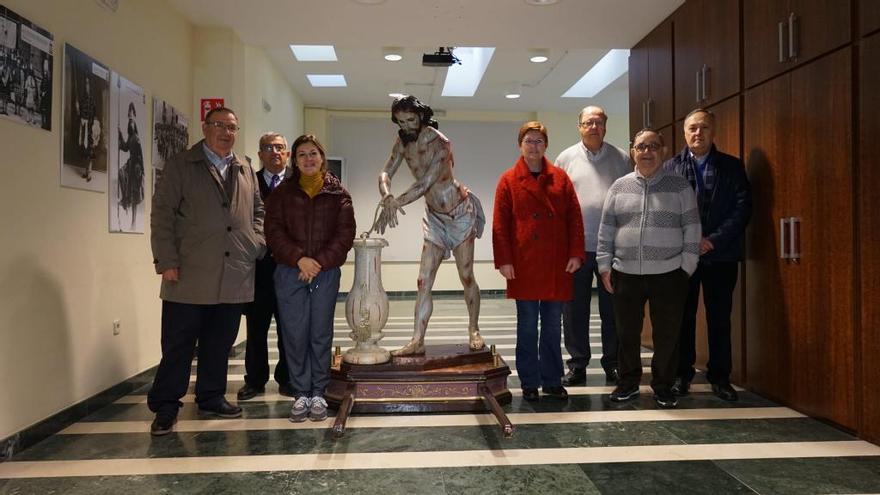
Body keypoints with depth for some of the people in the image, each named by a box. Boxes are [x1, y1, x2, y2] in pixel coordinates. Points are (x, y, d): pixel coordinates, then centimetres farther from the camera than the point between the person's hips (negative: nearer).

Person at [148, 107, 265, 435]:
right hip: (190, 273, -4)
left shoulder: (246, 171, 16)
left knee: (220, 343, 12)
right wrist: (166, 260, -10)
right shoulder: (180, 166, 2)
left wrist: (257, 244, 7)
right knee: (178, 343, 1)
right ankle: (165, 406, 12)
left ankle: (211, 397, 26)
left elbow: (257, 210, 23)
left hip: (235, 274, 4)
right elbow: (162, 214, -3)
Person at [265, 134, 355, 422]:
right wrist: (299, 258, -14)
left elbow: (345, 234, -1)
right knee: (295, 333, 1)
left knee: (321, 333, 4)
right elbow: (274, 230, -1)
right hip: (290, 272, 1)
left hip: (326, 273, 0)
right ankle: (301, 393, 11)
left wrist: (320, 262, -12)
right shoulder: (282, 192, 7)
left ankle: (318, 393, 14)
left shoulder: (338, 194, 5)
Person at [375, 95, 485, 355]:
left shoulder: (440, 143, -22)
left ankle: (474, 331, 20)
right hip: (434, 216, 6)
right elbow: (385, 174, -7)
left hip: (461, 212, -5)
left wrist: (395, 203, -41)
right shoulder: (403, 142, -2)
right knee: (424, 281, -2)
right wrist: (387, 197, -29)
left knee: (466, 277, 2)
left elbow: (425, 183, -31)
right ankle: (417, 341, 0)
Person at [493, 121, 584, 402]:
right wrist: (503, 260, -9)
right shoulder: (508, 181, 2)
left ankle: (552, 381, 22)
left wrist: (575, 253, -3)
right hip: (524, 267, -2)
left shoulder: (560, 178, 8)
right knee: (527, 327, 5)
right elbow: (500, 225, -2)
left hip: (557, 266, 2)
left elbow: (574, 217, 6)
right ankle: (529, 383, 16)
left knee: (553, 326, 10)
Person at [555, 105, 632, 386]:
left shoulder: (621, 159, 7)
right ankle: (578, 365, 16)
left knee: (612, 308, 7)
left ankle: (613, 363, 20)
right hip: (577, 245, 0)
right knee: (575, 308, 5)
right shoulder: (566, 158, 7)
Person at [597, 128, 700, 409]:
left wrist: (686, 267, -3)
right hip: (626, 273, 2)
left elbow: (692, 228, 2)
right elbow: (606, 229, 8)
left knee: (667, 335, 5)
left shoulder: (679, 186, 4)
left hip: (668, 273, -1)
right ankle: (628, 383, 26)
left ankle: (663, 387, 21)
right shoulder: (619, 187, 8)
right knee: (627, 333, 9)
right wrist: (604, 266, 3)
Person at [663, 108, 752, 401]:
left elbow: (743, 207, -2)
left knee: (720, 317, 5)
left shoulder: (732, 166, 6)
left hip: (721, 254, 0)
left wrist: (714, 240, -12)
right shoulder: (670, 167, 6)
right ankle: (682, 374, 15)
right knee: (683, 316, 5)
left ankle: (720, 377, 15)